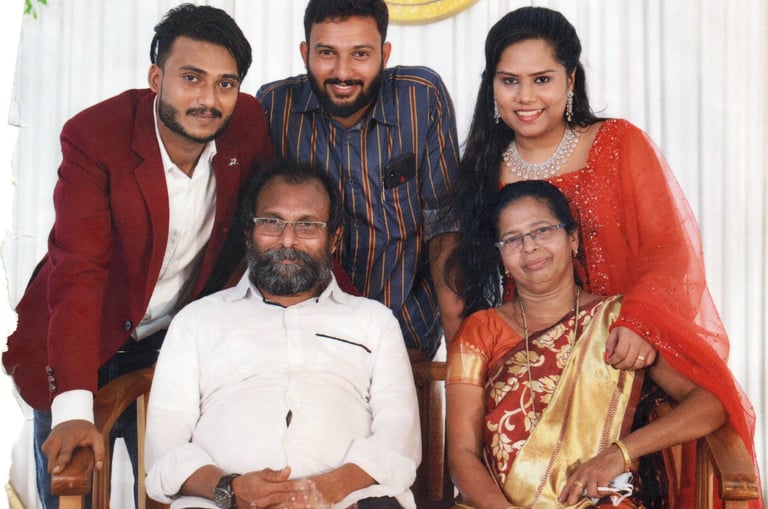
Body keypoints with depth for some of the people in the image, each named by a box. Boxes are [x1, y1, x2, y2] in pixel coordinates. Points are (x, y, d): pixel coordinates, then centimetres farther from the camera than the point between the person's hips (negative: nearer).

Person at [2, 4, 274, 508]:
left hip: (178, 343, 3)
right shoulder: (94, 136, -23)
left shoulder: (247, 124, -13)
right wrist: (74, 410, -37)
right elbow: (79, 273, -29)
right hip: (77, 344, -2)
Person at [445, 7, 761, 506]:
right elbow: (469, 273, 11)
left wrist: (640, 323, -25)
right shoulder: (487, 170, 8)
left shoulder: (621, 144, 0)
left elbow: (674, 247, -9)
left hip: (648, 358, -1)